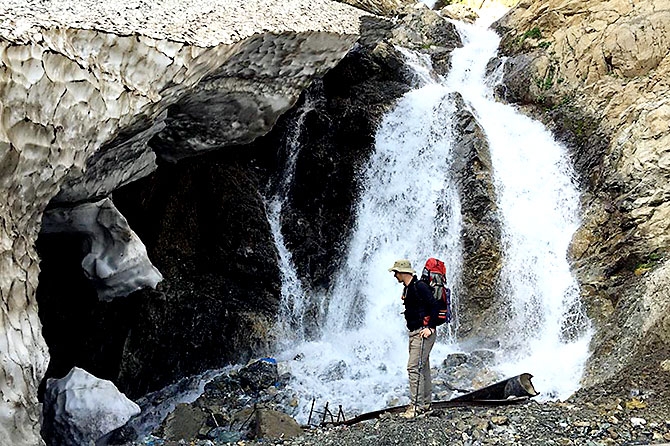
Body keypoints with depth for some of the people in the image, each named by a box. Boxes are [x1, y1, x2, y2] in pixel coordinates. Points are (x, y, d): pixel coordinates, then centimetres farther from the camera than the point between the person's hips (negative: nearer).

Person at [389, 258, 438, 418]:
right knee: (422, 368, 14)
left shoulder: (420, 287, -14)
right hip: (414, 332, 10)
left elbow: (434, 306, -18)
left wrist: (430, 327, -21)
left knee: (414, 367, -13)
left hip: (424, 333, -10)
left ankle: (416, 405, -12)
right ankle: (425, 403, 21)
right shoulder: (407, 289, 15)